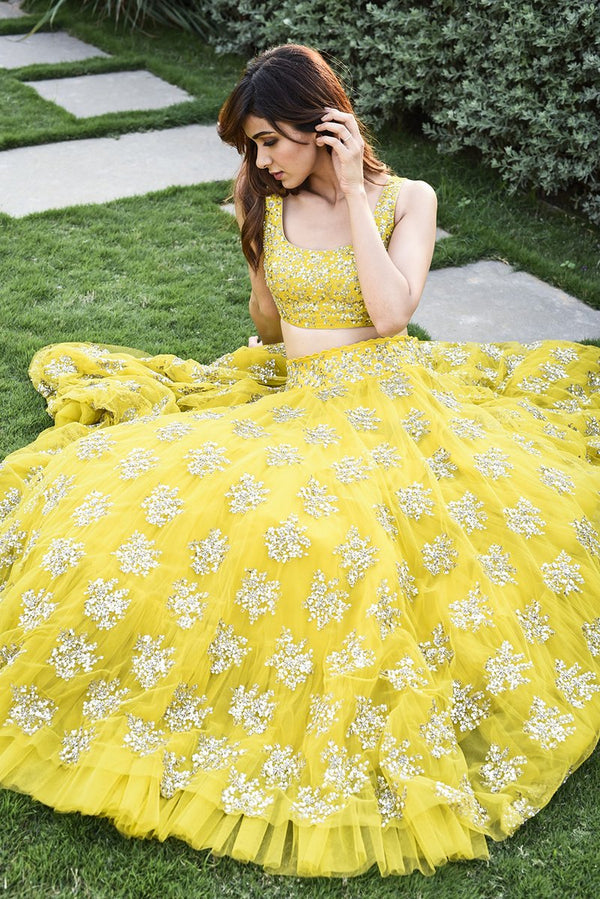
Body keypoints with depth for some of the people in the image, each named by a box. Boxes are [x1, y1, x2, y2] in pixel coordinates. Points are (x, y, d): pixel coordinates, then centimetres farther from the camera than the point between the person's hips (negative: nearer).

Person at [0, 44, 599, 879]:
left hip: (390, 398, -2)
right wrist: (254, 218, 4)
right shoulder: (267, 203, 9)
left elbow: (390, 313, -15)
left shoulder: (407, 198, 1)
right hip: (294, 400, 3)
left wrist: (353, 193, -11)